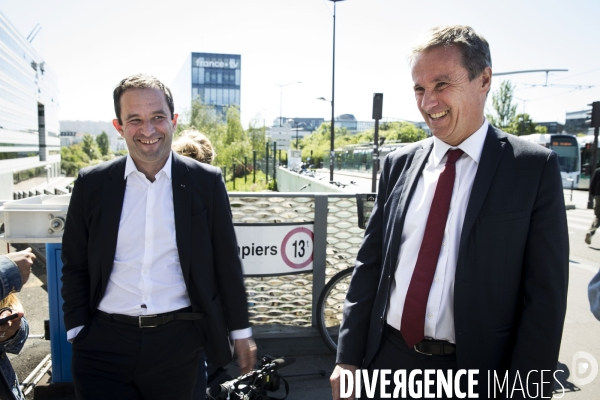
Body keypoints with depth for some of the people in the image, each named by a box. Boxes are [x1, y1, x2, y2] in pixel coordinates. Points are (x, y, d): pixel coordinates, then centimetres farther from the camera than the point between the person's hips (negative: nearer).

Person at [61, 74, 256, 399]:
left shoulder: (206, 181, -4)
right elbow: (75, 267, 6)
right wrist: (77, 333, 1)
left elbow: (227, 262, 1)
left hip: (178, 340, 0)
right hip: (103, 342, 1)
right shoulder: (92, 184, 0)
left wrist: (240, 331, 5)